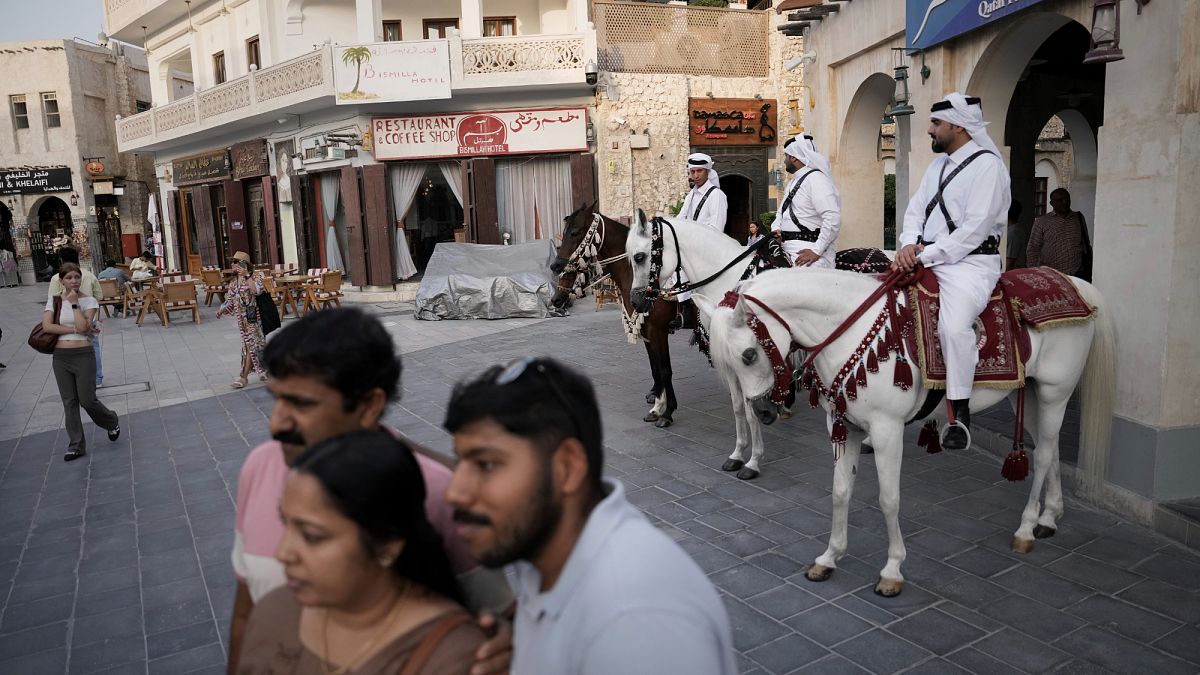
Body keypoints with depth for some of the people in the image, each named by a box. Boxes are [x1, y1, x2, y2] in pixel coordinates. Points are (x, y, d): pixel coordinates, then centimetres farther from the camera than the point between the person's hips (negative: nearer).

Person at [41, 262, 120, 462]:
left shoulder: (89, 301, -4)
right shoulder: (54, 300, 4)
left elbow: (83, 326, -17)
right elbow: (47, 326, -9)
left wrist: (74, 303, -15)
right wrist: (74, 329, -15)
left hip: (83, 355, -3)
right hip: (60, 356, 3)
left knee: (87, 400, -2)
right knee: (69, 402, 8)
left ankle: (112, 422, 29)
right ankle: (76, 445, 18)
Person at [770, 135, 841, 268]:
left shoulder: (816, 179, -10)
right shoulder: (793, 182, 21)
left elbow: (833, 218, -19)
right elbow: (782, 212, 30)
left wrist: (816, 251, -21)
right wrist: (776, 228, 7)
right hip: (789, 250, 9)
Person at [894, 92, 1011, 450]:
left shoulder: (987, 165, -7)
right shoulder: (939, 165, 18)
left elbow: (975, 228, -16)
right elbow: (916, 209, 14)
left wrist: (927, 255, -18)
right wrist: (909, 244, -6)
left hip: (970, 262, -8)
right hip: (925, 258, 8)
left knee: (954, 326, -32)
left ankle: (960, 413, -20)